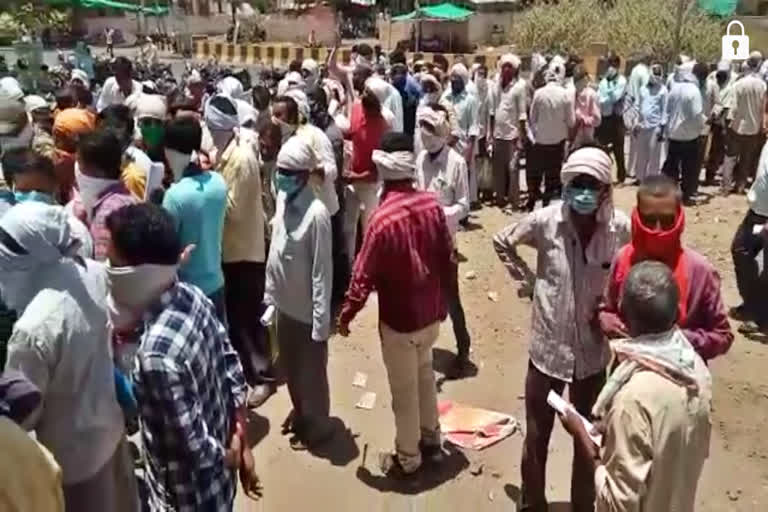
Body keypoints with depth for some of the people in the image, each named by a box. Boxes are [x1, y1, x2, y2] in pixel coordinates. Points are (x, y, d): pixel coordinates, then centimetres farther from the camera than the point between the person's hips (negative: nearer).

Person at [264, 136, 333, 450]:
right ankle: (300, 413, 47)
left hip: (307, 310, -7)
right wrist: (270, 292, 13)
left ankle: (317, 426, 34)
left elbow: (322, 272, -22)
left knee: (311, 372, 13)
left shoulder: (316, 214, -25)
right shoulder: (282, 199, -2)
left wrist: (321, 321, -19)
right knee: (290, 367, 24)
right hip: (284, 304, 7)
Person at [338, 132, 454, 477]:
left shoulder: (383, 218, -25)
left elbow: (364, 275, -19)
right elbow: (448, 258, 1)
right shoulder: (432, 205, -8)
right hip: (431, 312, 6)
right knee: (425, 374, 27)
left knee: (404, 390, 12)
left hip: (399, 318, -6)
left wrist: (346, 314, -3)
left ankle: (407, 458, 30)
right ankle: (431, 440, 42)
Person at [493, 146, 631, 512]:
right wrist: (526, 276, -1)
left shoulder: (621, 227, -14)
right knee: (536, 437, 15)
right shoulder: (545, 221, -15)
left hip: (593, 353, 1)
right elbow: (502, 241, 4)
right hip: (547, 349, 0)